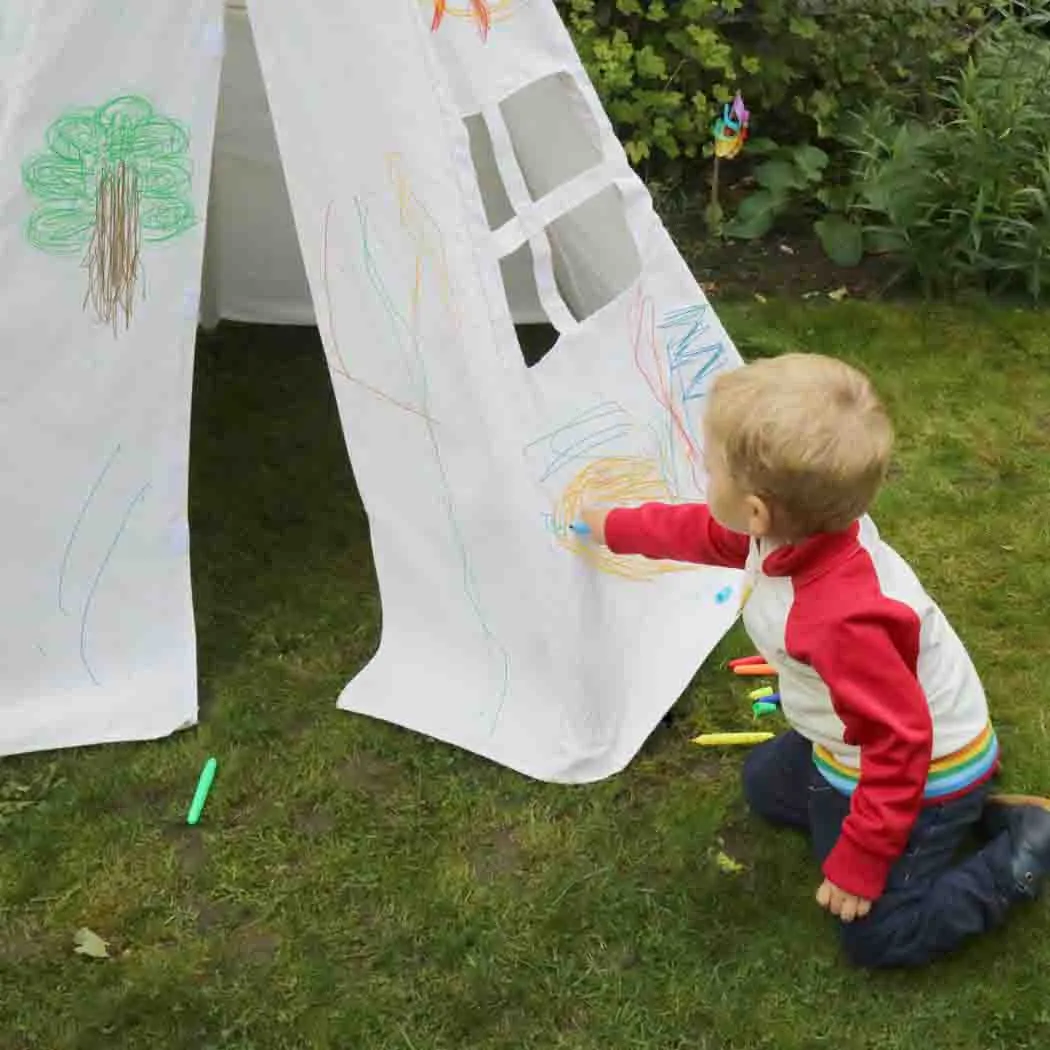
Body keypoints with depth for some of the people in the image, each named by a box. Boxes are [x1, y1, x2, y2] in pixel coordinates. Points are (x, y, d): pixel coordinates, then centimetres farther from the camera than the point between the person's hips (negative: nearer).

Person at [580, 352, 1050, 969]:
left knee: (878, 937, -6)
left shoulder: (842, 620, -42)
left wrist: (858, 864, -23)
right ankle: (967, 808, 22)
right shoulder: (797, 524, -16)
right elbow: (702, 532, 6)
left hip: (926, 770, -8)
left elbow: (900, 743, -33)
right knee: (766, 786, 26)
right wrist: (614, 527, 19)